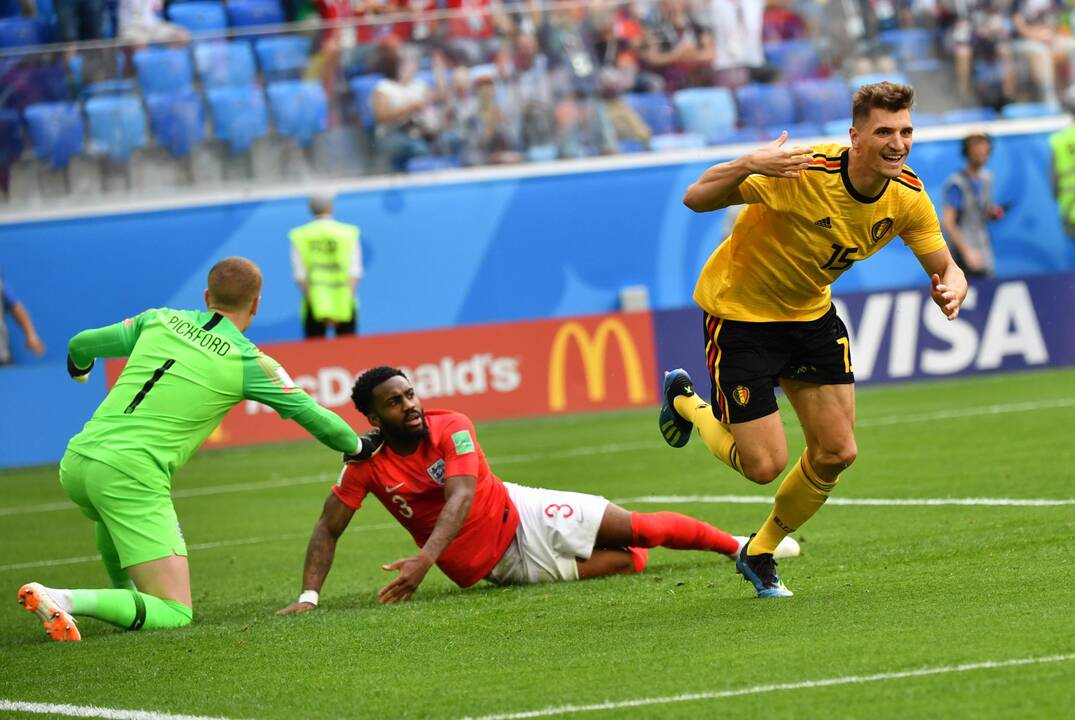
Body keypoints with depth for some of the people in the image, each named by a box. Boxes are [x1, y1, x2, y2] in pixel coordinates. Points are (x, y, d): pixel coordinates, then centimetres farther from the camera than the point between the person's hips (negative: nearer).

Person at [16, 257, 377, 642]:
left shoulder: (161, 321, 13)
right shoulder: (248, 361, 1)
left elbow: (80, 346, 22)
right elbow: (313, 416, 5)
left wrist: (79, 368, 46)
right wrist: (357, 446, 24)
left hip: (76, 462, 7)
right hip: (131, 478, -7)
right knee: (175, 615, -6)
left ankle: (126, 598, 40)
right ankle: (66, 600, -23)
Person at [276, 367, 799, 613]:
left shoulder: (451, 428, -18)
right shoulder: (367, 463, -17)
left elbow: (461, 497, -32)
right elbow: (328, 529, -11)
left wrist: (425, 558, -48)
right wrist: (308, 596, -26)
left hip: (521, 516, 1)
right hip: (491, 566, -1)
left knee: (636, 528, -2)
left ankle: (740, 546, 21)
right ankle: (642, 556, 26)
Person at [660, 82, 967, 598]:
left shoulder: (907, 196, -14)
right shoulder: (803, 173, -32)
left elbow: (946, 268, -4)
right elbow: (695, 198, -29)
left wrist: (951, 291, -29)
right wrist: (747, 165, -49)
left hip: (810, 313, 6)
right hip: (738, 311, -6)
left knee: (836, 453, 0)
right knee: (765, 464, -7)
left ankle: (759, 554, 25)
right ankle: (686, 402, 25)